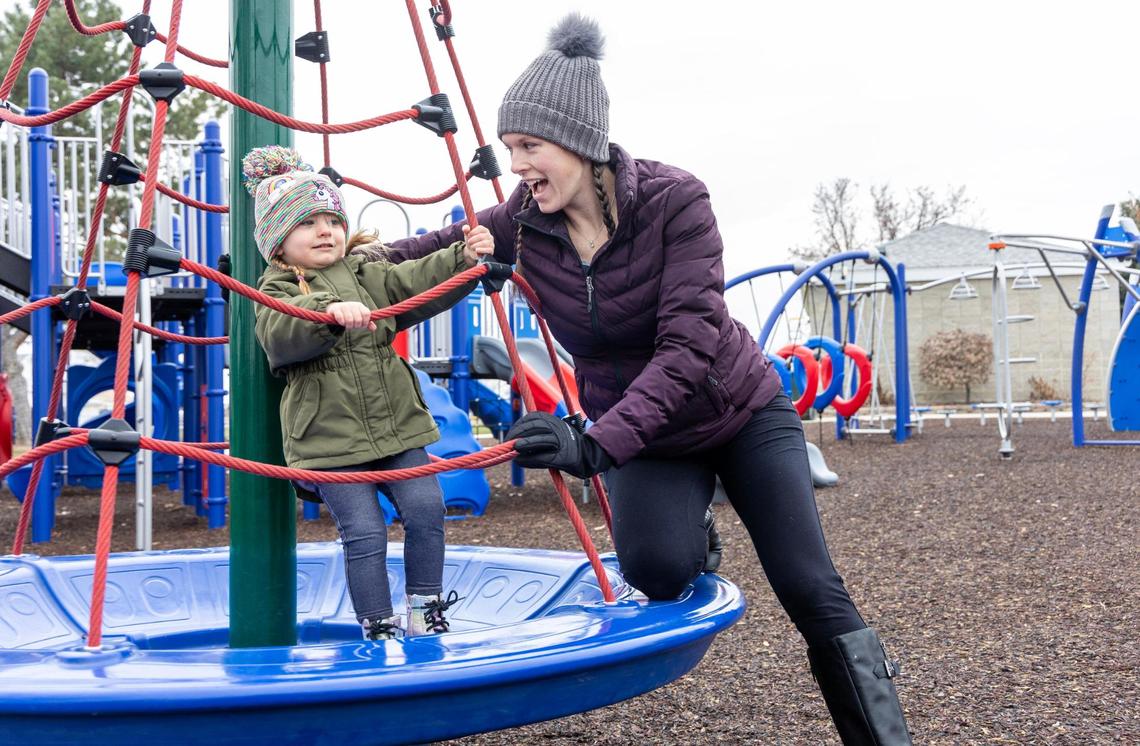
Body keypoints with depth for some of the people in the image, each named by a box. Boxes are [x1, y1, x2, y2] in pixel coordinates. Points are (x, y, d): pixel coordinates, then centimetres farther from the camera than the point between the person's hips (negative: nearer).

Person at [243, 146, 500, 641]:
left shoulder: (367, 273, 14)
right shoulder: (277, 291, -1)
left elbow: (417, 284, 5)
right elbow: (282, 336, -23)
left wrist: (463, 258, -11)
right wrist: (329, 312, -41)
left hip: (396, 427, 5)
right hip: (329, 438, -4)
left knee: (426, 507, -4)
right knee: (364, 533, -8)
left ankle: (425, 609, 14)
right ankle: (378, 629, 8)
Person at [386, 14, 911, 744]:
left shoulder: (674, 200, -26)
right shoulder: (525, 221, -14)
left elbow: (689, 344, -34)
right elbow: (449, 245, 6)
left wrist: (597, 445, -45)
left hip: (743, 414, -2)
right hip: (643, 434, 3)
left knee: (813, 594, -8)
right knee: (654, 567, -25)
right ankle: (693, 537, 13)